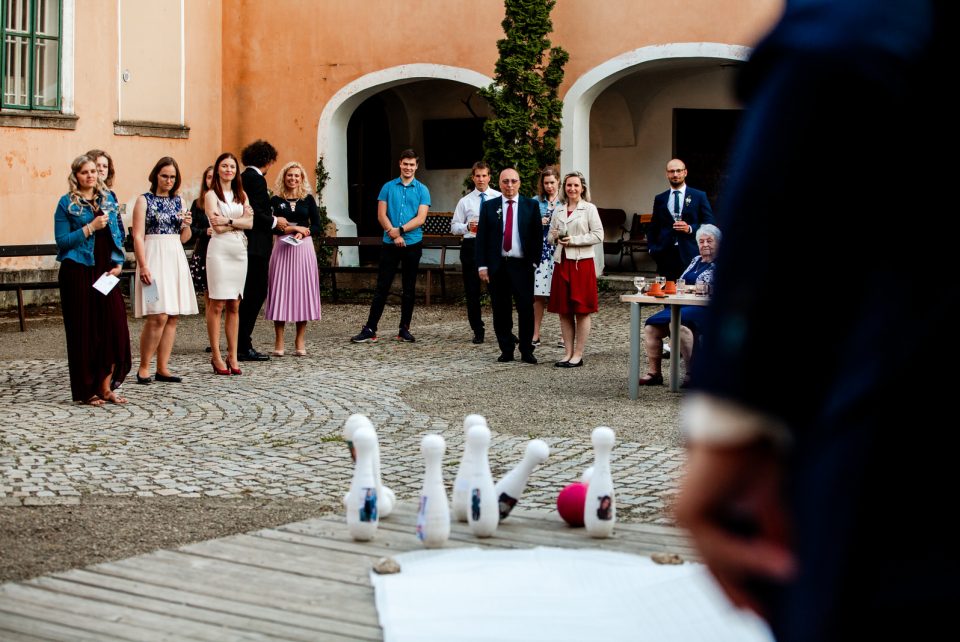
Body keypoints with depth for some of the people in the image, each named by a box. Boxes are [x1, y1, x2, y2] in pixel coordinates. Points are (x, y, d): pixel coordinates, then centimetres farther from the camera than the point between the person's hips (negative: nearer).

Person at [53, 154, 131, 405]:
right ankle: (87, 390, 7)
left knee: (114, 327, -2)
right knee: (84, 330, -1)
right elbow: (61, 240, -6)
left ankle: (106, 387, 8)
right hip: (79, 272, -4)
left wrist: (118, 263, 3)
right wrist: (90, 228, -14)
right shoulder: (67, 203, -1)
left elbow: (118, 234, 16)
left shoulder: (108, 199, 13)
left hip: (105, 272, 4)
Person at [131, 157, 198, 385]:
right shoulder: (144, 200, -1)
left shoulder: (177, 201, 15)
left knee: (173, 317, 3)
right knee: (158, 316, -14)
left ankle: (163, 368, 8)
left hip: (176, 258, 6)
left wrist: (187, 225, -2)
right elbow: (138, 236, -7)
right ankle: (143, 368, -3)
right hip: (154, 257, -6)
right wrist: (143, 266, -17)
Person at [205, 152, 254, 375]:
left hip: (239, 250, 5)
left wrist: (229, 220, -9)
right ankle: (216, 356, -1)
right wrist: (240, 220, -3)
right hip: (219, 250, -5)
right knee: (217, 305, -5)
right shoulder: (211, 195, 2)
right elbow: (217, 227, -10)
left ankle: (233, 356, 8)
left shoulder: (241, 195, 16)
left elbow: (250, 223, 2)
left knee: (234, 306, 5)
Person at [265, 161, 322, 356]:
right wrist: (294, 228, -11)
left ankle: (300, 342, 7)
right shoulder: (276, 200, 4)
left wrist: (303, 233, -13)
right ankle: (279, 343, 1)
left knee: (302, 291, 1)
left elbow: (317, 226, 5)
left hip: (303, 248, 1)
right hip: (283, 248, -1)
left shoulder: (308, 199, 8)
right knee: (280, 291, -2)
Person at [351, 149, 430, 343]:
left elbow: (420, 218, -6)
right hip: (390, 245, 0)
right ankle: (370, 329, -2)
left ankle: (404, 329, 14)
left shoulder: (422, 190, 4)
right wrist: (393, 234, -13)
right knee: (382, 287, -2)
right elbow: (381, 215, 0)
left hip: (412, 244, 0)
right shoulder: (388, 187, 6)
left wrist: (399, 230, -15)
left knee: (409, 289, 6)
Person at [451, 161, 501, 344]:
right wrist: (467, 227, -10)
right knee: (472, 291, 5)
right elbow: (454, 226, 9)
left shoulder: (499, 198, 4)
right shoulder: (465, 201, 9)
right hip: (471, 245, 2)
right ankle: (477, 330, 16)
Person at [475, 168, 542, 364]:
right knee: (501, 311, 5)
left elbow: (538, 236, 5)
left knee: (526, 309, -2)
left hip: (522, 265, -1)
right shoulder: (489, 207, 6)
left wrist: (534, 262, -2)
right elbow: (481, 238, 4)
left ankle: (526, 351, 7)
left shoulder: (531, 206, 5)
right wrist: (482, 266, -3)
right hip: (497, 266, 1)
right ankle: (506, 350, 13)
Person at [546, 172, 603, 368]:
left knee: (582, 311, -2)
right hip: (562, 262, 5)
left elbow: (598, 235, -7)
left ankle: (578, 355, 2)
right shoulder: (558, 211, 14)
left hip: (582, 262, -5)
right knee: (563, 311, 5)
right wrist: (555, 236, -3)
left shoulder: (589, 208, 0)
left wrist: (574, 240, -14)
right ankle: (568, 353, 12)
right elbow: (550, 236, 20)